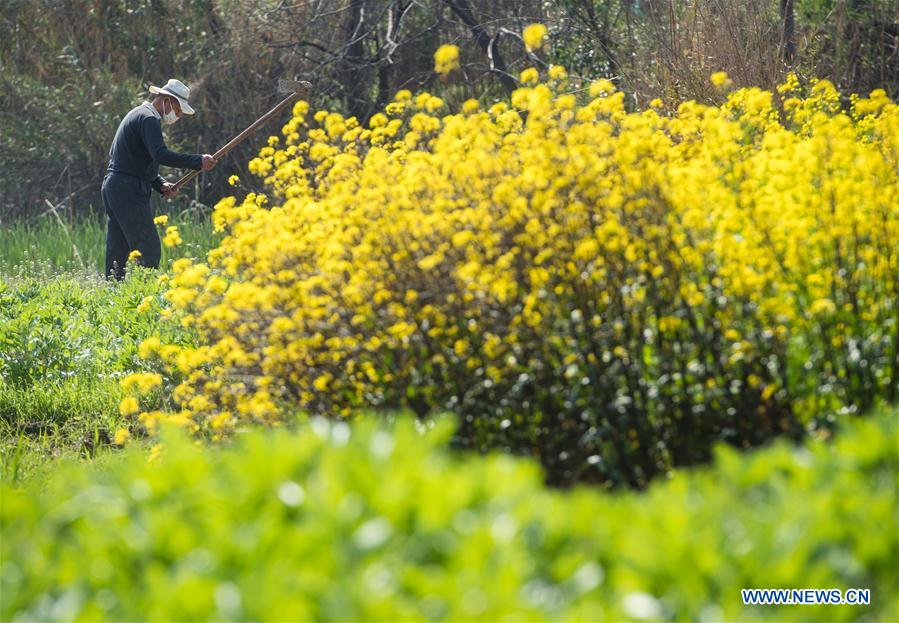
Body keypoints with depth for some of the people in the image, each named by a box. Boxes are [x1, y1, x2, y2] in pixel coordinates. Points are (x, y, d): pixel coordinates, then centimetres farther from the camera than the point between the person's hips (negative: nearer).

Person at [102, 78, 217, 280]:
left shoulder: (137, 115, 24)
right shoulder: (148, 119, -10)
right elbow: (160, 154, -26)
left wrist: (161, 184, 14)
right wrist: (198, 161, -25)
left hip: (113, 187, 10)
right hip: (129, 191, -10)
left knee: (118, 253, 9)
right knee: (149, 251, -12)